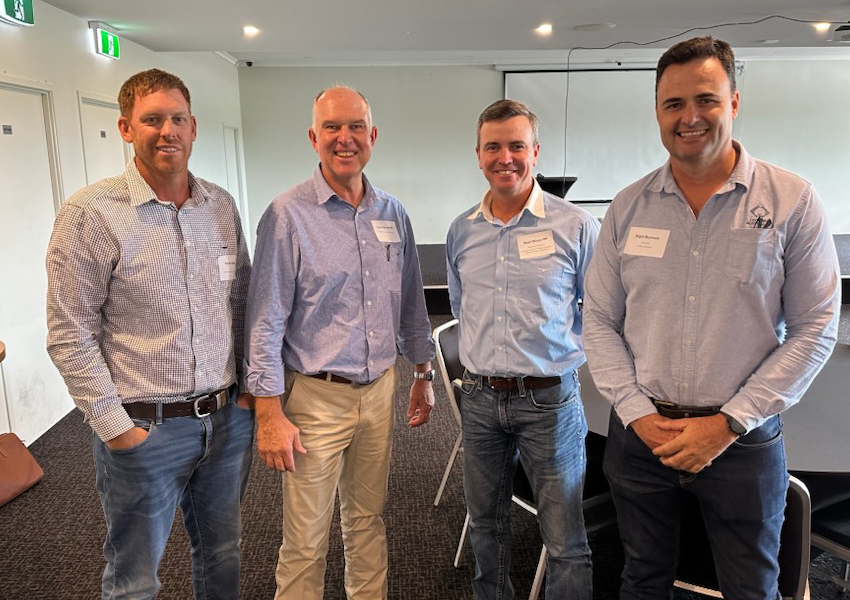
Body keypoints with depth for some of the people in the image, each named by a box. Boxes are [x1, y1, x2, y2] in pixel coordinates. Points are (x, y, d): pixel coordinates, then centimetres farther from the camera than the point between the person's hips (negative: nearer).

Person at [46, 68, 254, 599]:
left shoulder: (222, 205, 4)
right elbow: (70, 336, -11)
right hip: (146, 431, -4)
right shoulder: (91, 213, -11)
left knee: (223, 553, 22)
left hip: (229, 418, 5)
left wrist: (250, 386, 7)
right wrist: (115, 426, -12)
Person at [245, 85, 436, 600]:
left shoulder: (393, 213, 5)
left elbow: (411, 304, 13)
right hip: (315, 397, -4)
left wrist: (424, 375, 14)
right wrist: (270, 415, -13)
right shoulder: (288, 216, -11)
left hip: (380, 389, 5)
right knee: (307, 541, 7)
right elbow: (266, 324, -12)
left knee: (368, 520, 20)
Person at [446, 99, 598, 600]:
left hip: (549, 398, -4)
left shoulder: (576, 226, -7)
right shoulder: (462, 231, 5)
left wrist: (561, 347, -1)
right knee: (486, 525, 21)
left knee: (567, 542, 4)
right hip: (480, 398, 4)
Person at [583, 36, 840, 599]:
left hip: (745, 441, -1)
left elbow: (814, 330, -7)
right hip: (641, 432, 2)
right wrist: (638, 413, -8)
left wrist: (730, 424, -13)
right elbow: (599, 321, 2)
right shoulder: (629, 206, 0)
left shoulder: (793, 201, -6)